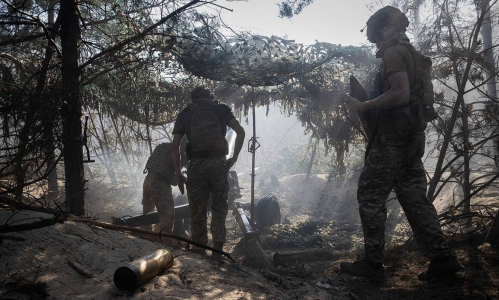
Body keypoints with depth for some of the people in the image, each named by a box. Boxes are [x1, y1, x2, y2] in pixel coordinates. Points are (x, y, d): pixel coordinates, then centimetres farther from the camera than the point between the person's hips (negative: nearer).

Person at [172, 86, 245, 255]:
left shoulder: (184, 114, 12)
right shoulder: (220, 109, 11)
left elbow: (175, 146, 5)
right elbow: (240, 132, 1)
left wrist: (178, 174, 8)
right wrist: (233, 159, 6)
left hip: (196, 165, 0)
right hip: (218, 163, 0)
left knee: (197, 211, 7)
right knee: (219, 208, 11)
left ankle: (199, 252, 11)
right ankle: (218, 250, 10)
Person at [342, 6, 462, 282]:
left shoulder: (392, 52, -11)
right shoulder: (408, 51, 18)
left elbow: (401, 94, -24)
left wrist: (363, 106, -16)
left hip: (393, 136, -9)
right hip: (411, 135, 9)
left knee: (370, 195, -2)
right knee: (413, 196, 11)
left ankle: (373, 263, 4)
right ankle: (442, 257, 13)